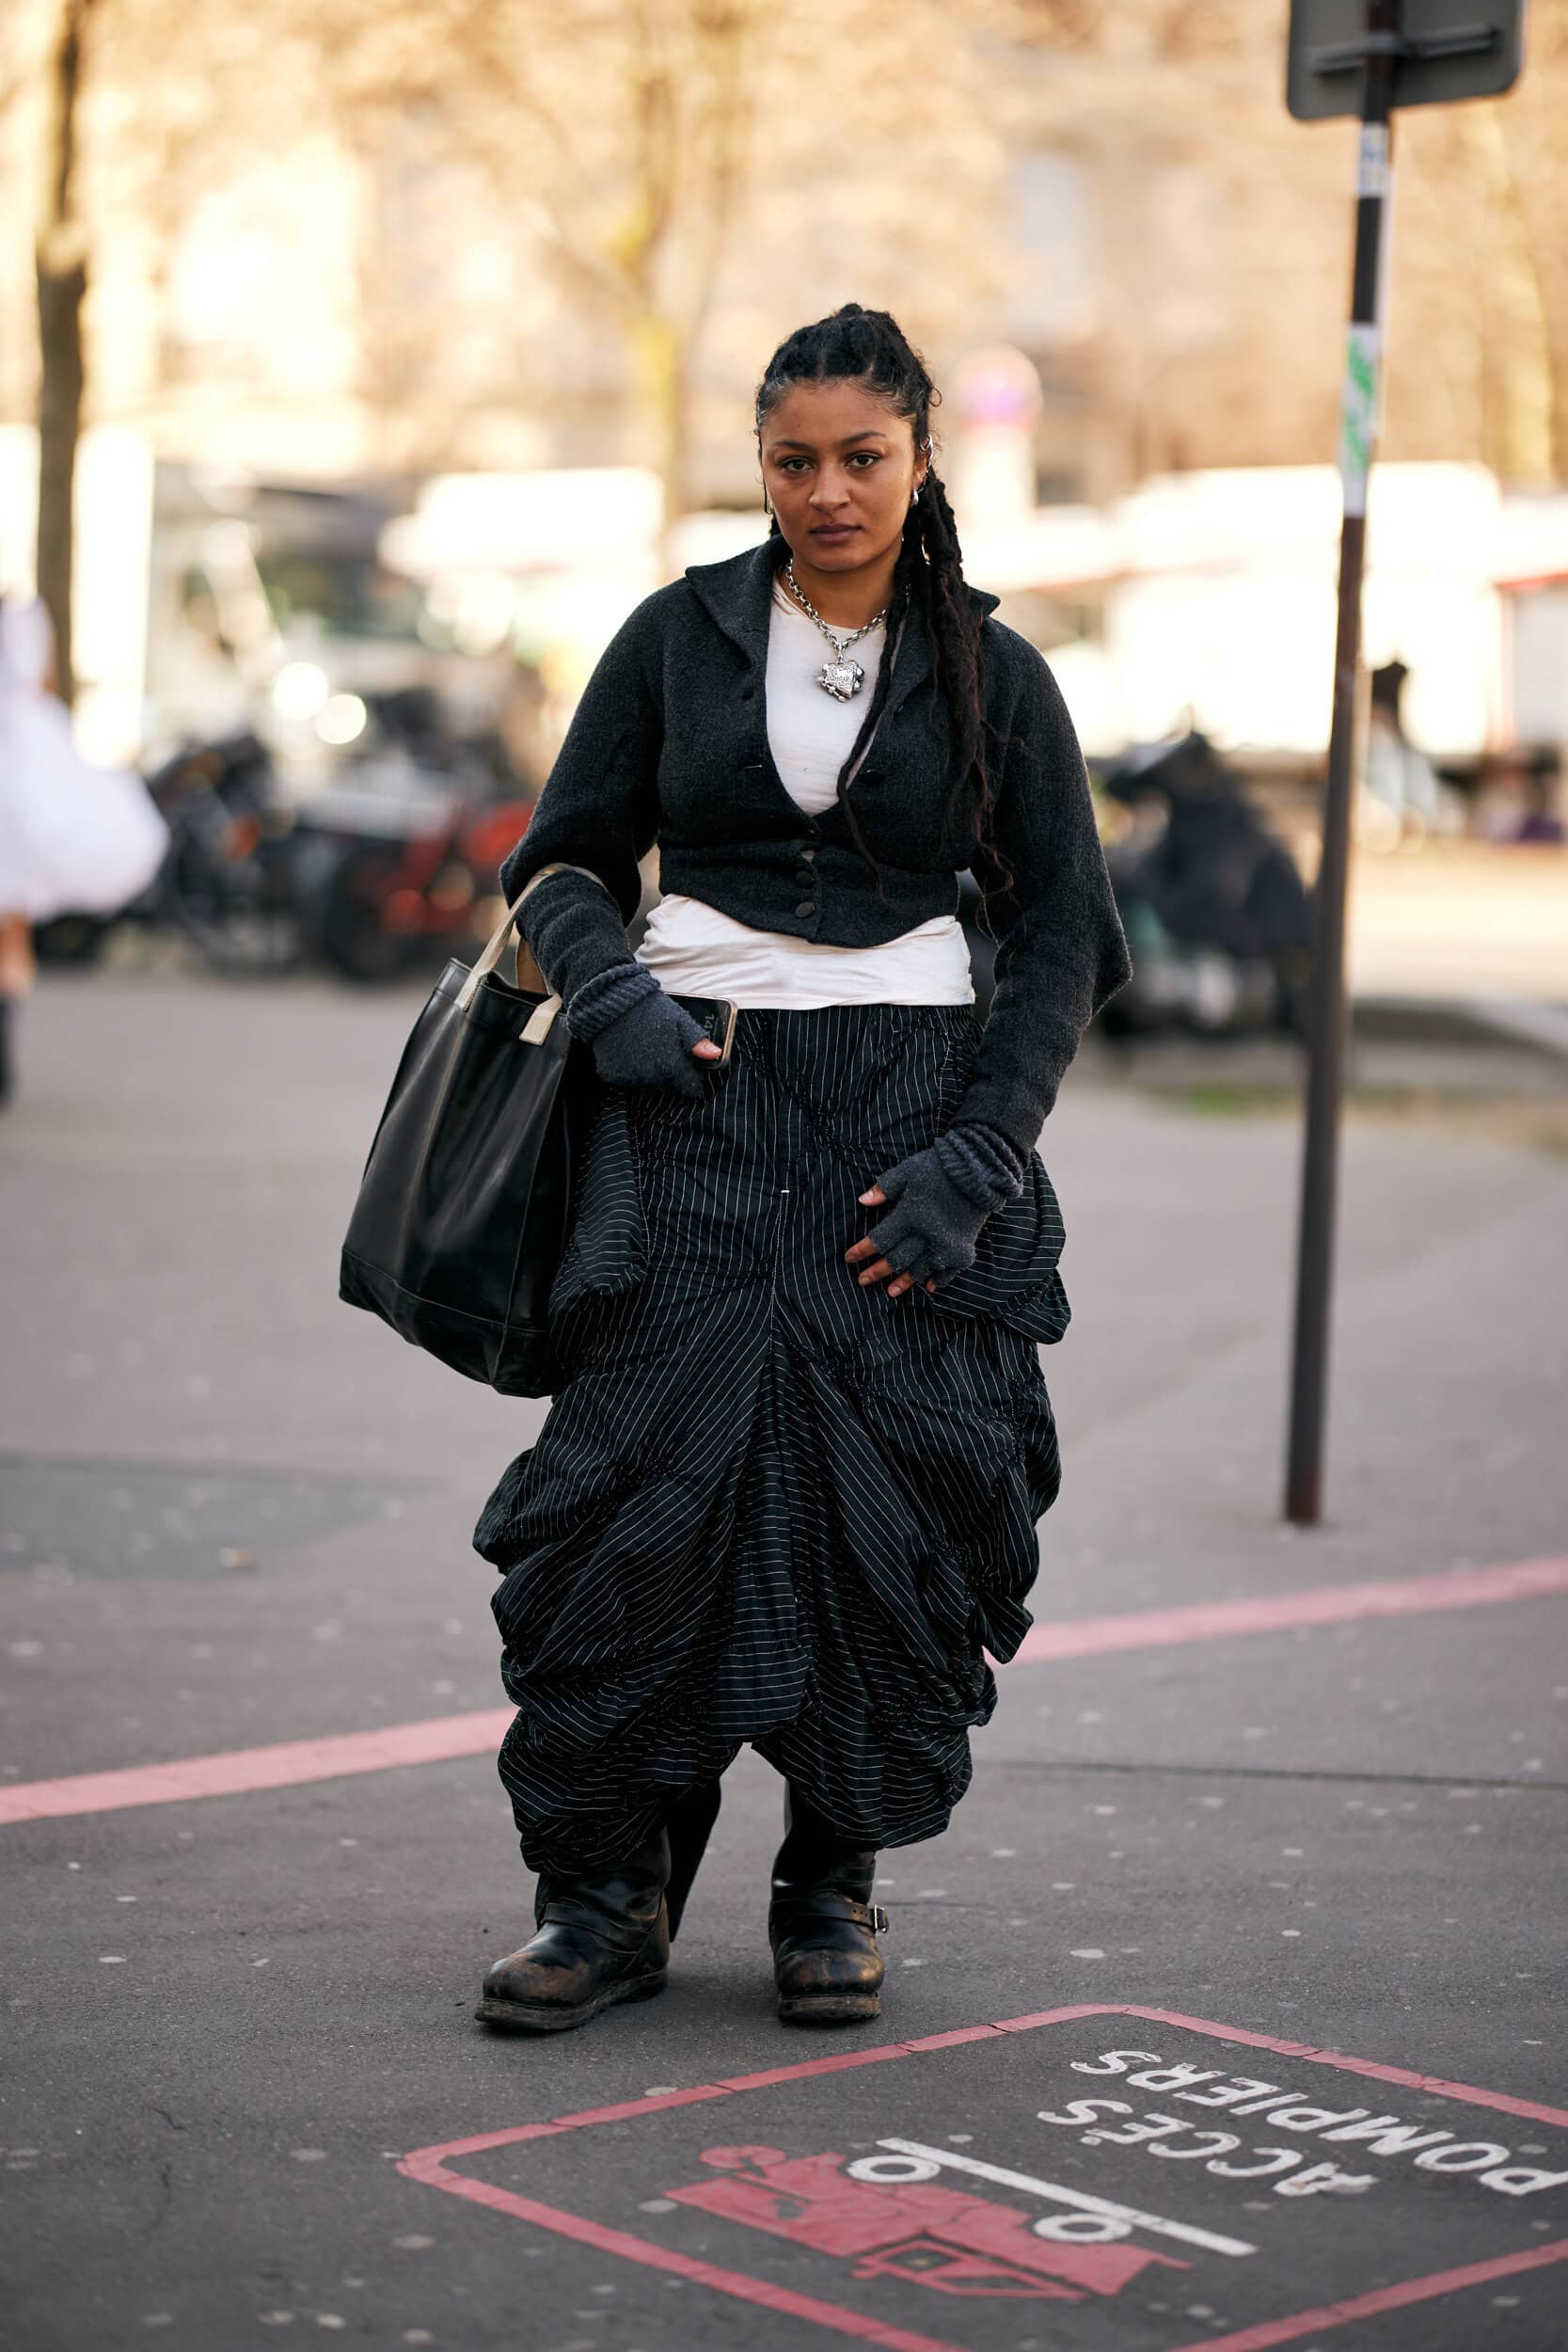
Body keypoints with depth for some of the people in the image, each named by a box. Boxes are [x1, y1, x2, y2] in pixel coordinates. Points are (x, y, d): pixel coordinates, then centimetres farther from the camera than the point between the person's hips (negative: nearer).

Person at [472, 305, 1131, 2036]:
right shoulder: (682, 636, 8)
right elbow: (566, 856, 11)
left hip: (908, 1106, 0)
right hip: (694, 1105, 0)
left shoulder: (992, 676, 6)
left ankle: (834, 1884, 14)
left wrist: (976, 1155, -6)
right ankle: (605, 1892, 4)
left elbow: (1062, 937, 6)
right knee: (641, 1483, -7)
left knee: (897, 1493, -3)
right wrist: (608, 988, -11)